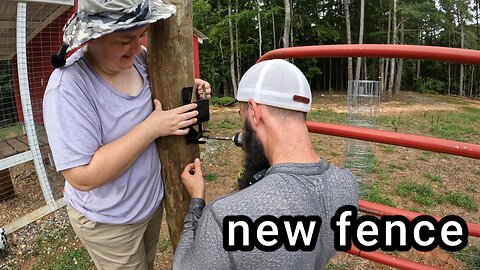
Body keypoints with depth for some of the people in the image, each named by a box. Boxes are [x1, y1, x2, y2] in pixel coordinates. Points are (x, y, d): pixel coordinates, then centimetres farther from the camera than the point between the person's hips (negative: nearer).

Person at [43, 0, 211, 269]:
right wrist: (152, 127, -31)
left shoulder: (138, 57, -9)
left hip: (154, 200, 6)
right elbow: (83, 177, -31)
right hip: (108, 221, -6)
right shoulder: (68, 85, -28)